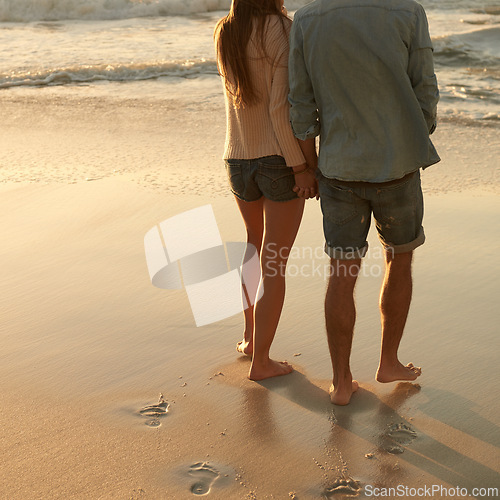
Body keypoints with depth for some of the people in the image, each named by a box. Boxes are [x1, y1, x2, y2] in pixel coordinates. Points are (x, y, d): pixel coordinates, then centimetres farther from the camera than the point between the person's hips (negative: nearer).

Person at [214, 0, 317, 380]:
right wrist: (300, 167, -15)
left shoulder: (224, 33, 5)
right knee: (274, 265, 4)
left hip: (239, 161, 6)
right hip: (281, 161, -6)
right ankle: (260, 360, 11)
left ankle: (251, 336, 33)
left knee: (256, 243, 29)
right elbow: (280, 107, -19)